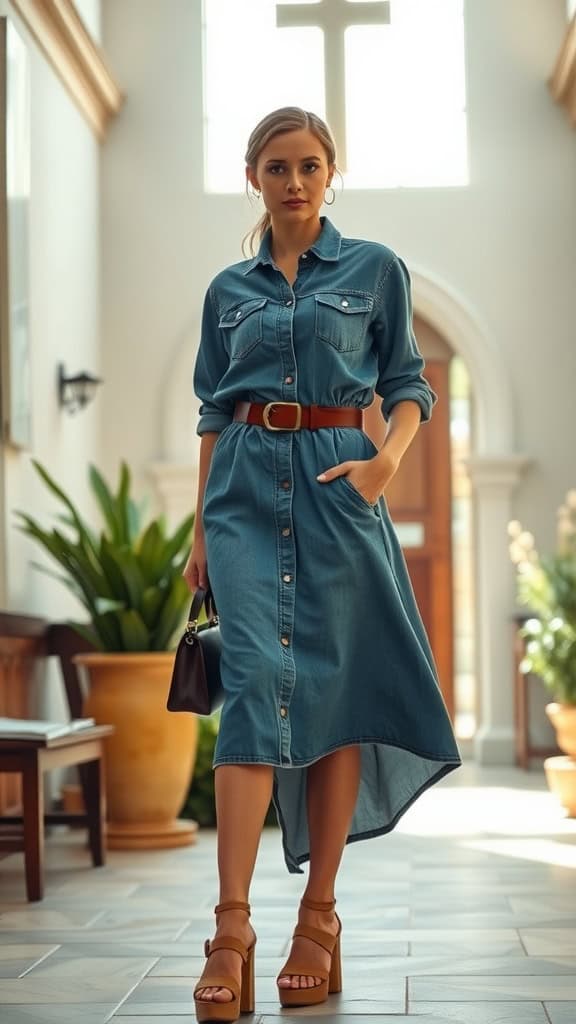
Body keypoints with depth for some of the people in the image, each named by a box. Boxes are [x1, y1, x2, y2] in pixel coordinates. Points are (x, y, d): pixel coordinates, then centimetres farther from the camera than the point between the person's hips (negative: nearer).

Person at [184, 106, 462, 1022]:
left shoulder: (376, 269, 8)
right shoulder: (228, 290, 14)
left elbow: (409, 387, 7)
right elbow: (213, 413, 16)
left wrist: (386, 460, -12)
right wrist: (201, 529, 10)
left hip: (337, 483, -1)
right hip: (247, 490, 1)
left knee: (335, 687, -1)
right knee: (256, 686, -12)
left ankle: (320, 913, 8)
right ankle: (232, 928, -17)